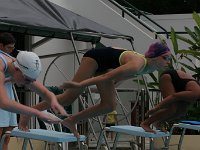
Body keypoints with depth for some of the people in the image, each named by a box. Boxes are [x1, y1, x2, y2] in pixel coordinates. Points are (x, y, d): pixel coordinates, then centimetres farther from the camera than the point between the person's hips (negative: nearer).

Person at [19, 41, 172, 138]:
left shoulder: (149, 66, -6)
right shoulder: (137, 65, -33)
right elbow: (107, 76, -35)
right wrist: (81, 85, -36)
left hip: (103, 66, 9)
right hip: (95, 58, -9)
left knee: (110, 105, -1)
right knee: (69, 97, -13)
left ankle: (71, 121, 8)